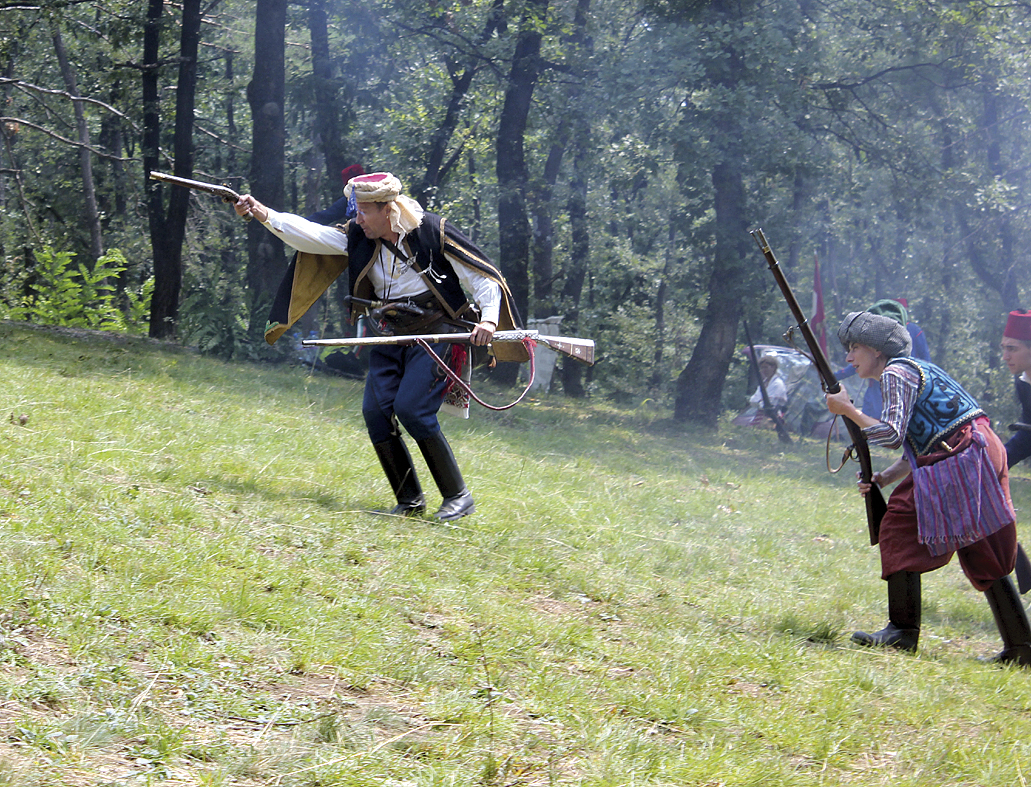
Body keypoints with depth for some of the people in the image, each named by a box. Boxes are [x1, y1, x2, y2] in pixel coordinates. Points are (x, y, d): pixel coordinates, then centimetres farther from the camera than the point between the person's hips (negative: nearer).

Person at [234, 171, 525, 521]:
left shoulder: (434, 232, -10)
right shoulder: (359, 239, 4)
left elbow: (486, 276, -8)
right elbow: (310, 235, -5)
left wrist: (488, 320, -23)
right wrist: (263, 214, -17)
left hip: (437, 334, -6)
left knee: (411, 408, -20)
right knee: (376, 410, -7)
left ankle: (458, 496, -9)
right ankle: (410, 501, 5)